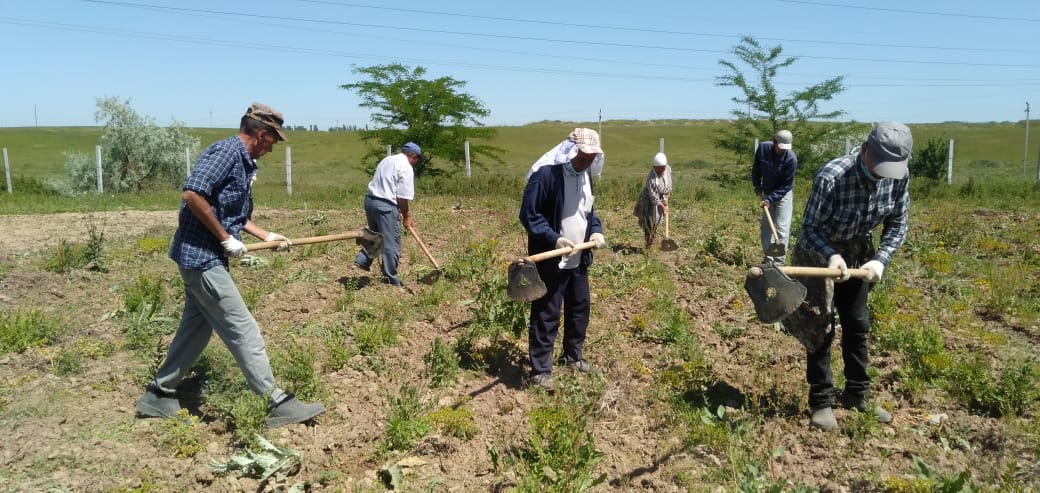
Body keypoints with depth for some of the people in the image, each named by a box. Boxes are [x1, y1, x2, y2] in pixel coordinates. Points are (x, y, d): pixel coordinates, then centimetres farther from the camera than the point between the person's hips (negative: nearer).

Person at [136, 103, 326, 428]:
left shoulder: (243, 162, 14)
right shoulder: (226, 152, -16)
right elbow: (192, 194, -26)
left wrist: (267, 236, 24)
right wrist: (226, 238, -20)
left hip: (204, 257, 10)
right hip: (202, 256, -10)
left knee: (196, 328, 18)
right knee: (244, 331, -6)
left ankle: (158, 396, 31)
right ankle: (277, 404, 0)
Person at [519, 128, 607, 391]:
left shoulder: (586, 176, 9)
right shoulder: (546, 174, -19)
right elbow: (528, 214, -19)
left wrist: (596, 230, 2)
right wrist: (553, 238, -26)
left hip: (579, 260, 8)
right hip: (551, 261, -8)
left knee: (580, 308, 18)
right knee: (546, 316, 0)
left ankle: (573, 356, 38)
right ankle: (540, 370, 11)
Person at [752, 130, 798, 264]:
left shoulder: (791, 158, -26)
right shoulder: (763, 148, -14)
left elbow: (786, 185, -21)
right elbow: (756, 168, 6)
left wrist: (770, 199, -26)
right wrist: (757, 186, 5)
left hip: (783, 194, -5)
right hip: (767, 193, 5)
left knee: (782, 228, -9)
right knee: (765, 227, 8)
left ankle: (779, 261, -7)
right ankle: (768, 259, 17)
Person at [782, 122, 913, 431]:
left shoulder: (899, 176, -17)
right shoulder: (831, 177, -33)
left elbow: (897, 224, -5)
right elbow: (810, 228, -25)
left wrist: (880, 259, -19)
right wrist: (831, 256, -42)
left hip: (858, 254, 5)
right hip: (819, 253, -5)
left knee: (858, 325, 12)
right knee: (821, 327, -3)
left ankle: (857, 394, 26)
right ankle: (821, 401, 8)